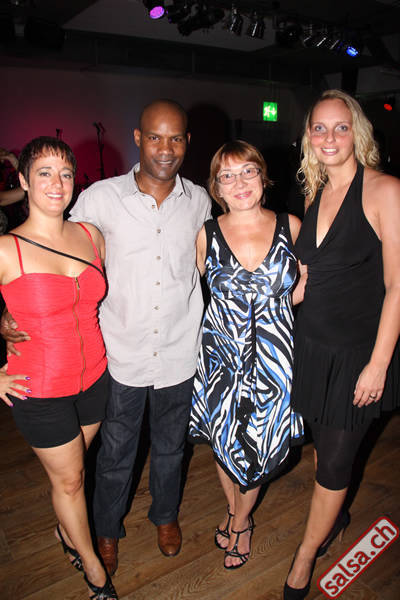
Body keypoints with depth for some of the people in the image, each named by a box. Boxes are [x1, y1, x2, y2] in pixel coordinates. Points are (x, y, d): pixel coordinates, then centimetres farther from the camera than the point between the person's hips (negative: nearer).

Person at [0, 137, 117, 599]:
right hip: (40, 390, -4)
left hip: (93, 377, 4)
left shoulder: (91, 236, -2)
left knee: (74, 468, 23)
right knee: (68, 478, 16)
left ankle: (66, 531, 54)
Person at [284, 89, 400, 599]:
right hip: (311, 344, 6)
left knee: (334, 461, 8)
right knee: (323, 442, 21)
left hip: (359, 351, -5)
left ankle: (305, 557, 30)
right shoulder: (316, 193, 7)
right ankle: (335, 516, 49)